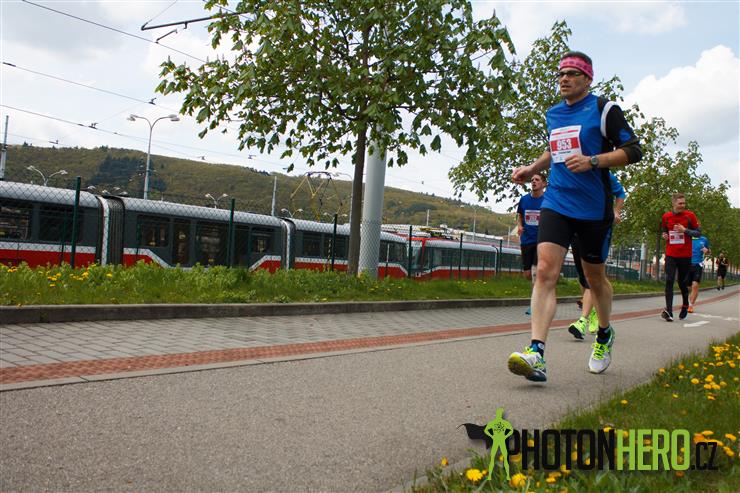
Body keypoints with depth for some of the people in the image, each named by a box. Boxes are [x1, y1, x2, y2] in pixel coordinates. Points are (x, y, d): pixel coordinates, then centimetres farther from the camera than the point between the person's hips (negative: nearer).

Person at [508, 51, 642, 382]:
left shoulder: (604, 110, -1)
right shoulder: (553, 114, 16)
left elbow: (633, 150, -5)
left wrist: (592, 161, -18)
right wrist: (532, 168, 16)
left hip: (594, 208, -3)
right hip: (556, 203, 4)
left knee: (594, 277, 11)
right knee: (545, 271, -16)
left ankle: (604, 335, 39)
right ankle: (536, 354, -25)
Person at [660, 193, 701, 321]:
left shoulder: (690, 216, -2)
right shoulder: (666, 216, 4)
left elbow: (698, 233, 0)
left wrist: (685, 230, -15)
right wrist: (664, 235, -1)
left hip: (685, 255, -1)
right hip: (671, 255, 1)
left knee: (682, 282, 10)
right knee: (669, 281, -13)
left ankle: (685, 305, 36)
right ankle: (669, 311, -20)